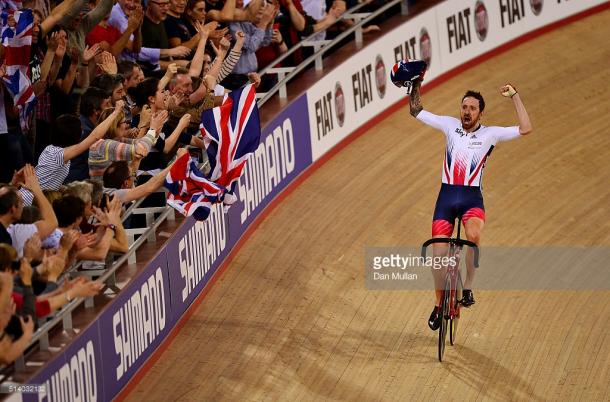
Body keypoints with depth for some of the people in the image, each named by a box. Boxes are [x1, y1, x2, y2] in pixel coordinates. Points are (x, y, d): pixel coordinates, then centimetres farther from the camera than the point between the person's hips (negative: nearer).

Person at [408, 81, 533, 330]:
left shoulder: (489, 134, 2)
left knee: (473, 235, -35)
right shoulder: (450, 125, 8)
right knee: (438, 254, -3)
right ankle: (439, 305, 19)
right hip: (446, 196, 2)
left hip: (472, 198, -2)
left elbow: (525, 129, -8)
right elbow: (416, 111, 13)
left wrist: (514, 96, -10)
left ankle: (468, 288, -16)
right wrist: (416, 85, 0)